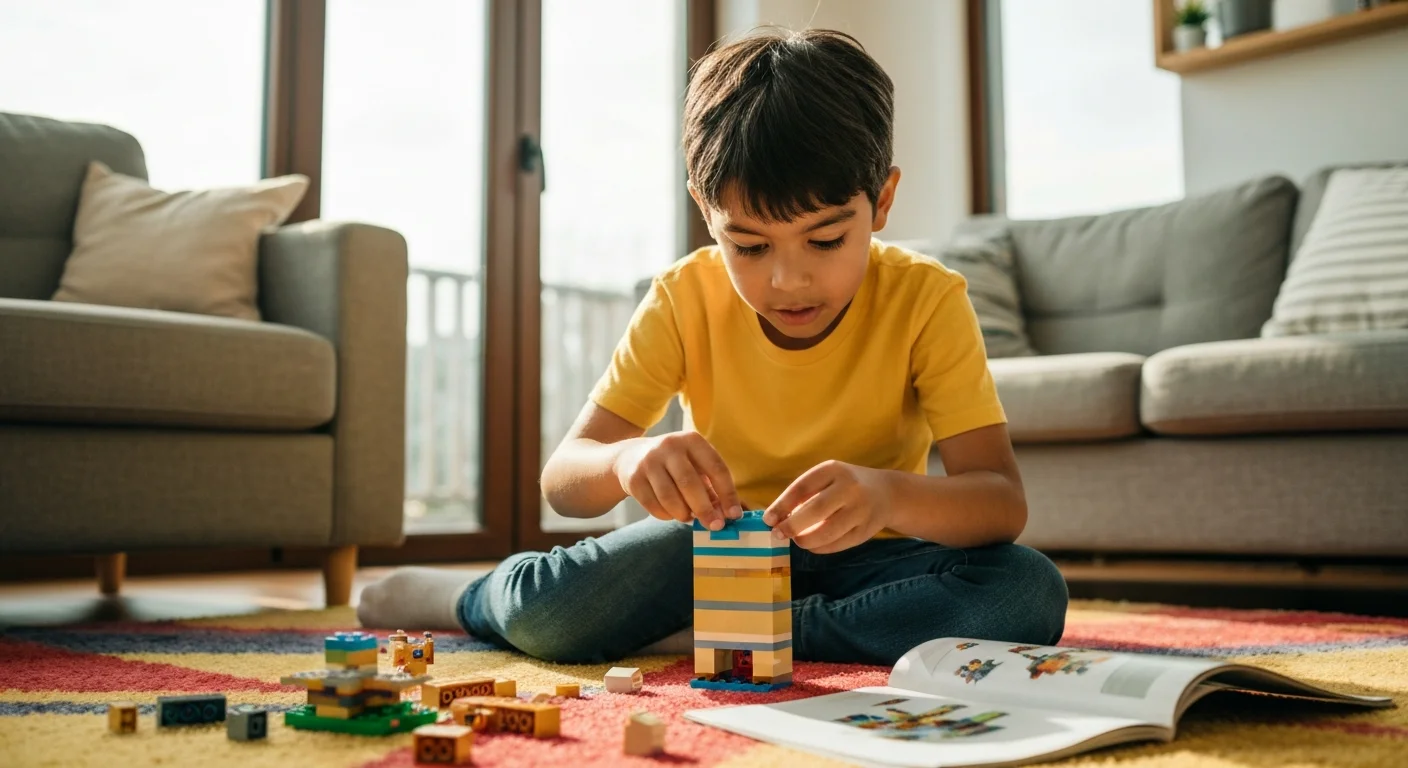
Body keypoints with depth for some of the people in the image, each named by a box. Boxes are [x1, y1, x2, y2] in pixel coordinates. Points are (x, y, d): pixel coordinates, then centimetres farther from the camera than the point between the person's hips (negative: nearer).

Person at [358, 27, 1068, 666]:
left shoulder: (927, 300, -16)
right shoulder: (686, 298, -12)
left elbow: (1002, 501, -23)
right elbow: (561, 478, -16)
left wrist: (889, 494, -46)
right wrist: (627, 460, -41)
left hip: (863, 556, 1)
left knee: (1028, 595, -31)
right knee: (547, 610, -29)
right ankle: (460, 598, 9)